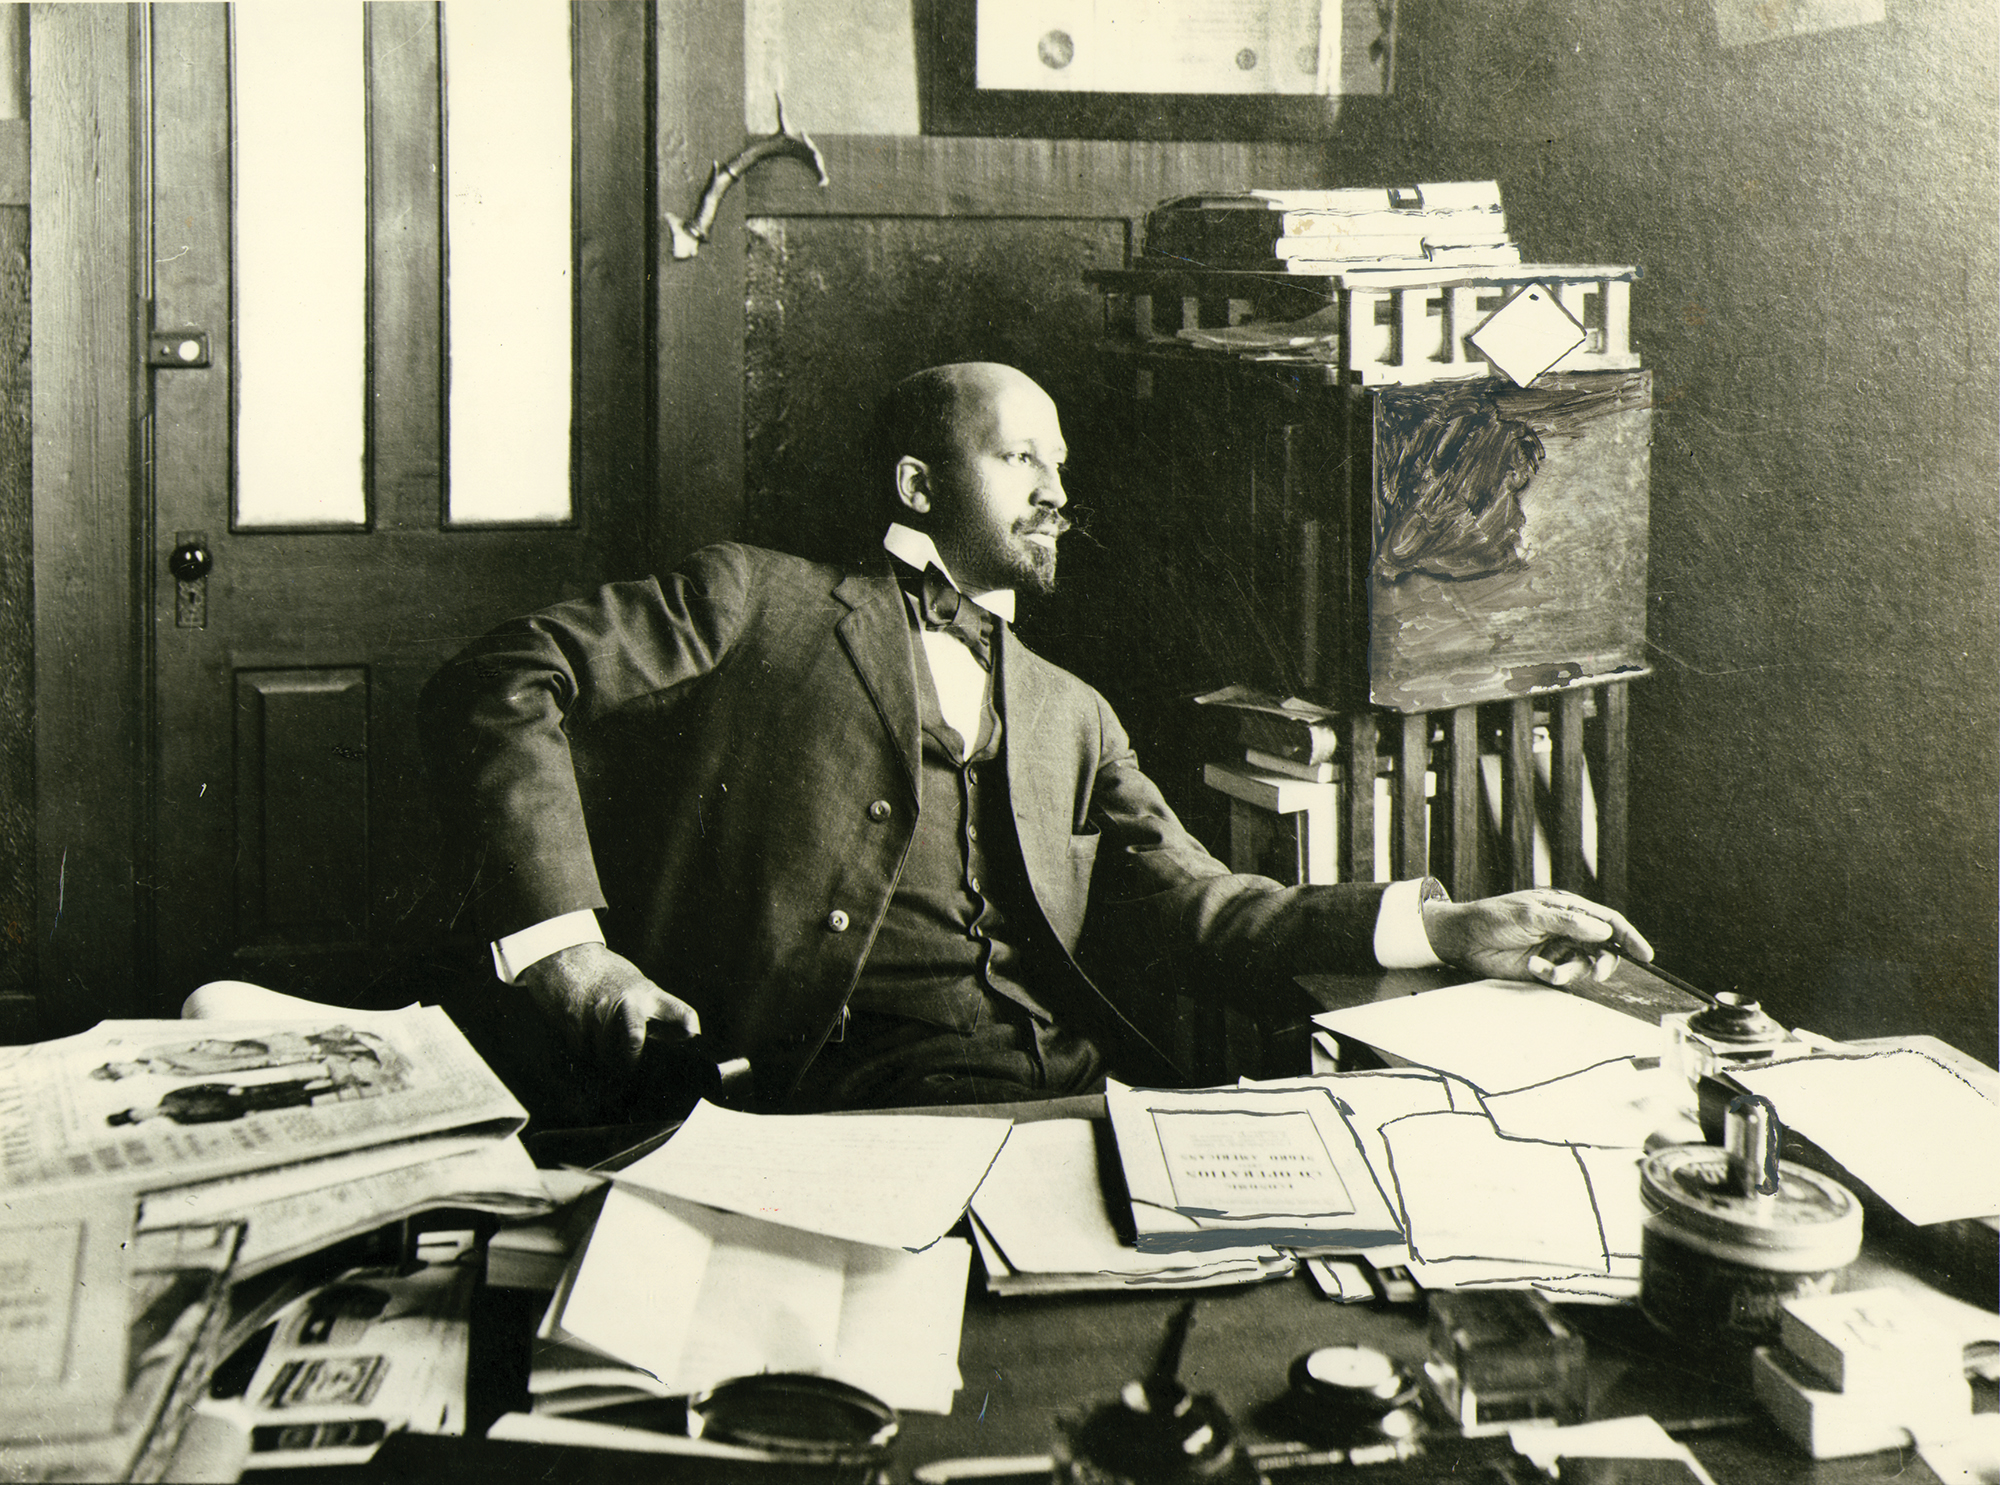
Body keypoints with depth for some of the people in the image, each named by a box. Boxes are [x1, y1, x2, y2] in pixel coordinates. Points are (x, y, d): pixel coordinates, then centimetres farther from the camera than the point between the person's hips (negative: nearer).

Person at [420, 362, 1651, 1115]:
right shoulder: (757, 607, 12)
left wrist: (1449, 928, 5)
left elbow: (1195, 909, 18)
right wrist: (565, 942, -7)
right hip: (868, 1097, -5)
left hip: (1083, 1094, 6)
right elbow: (500, 688, 5)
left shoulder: (1068, 716, 29)